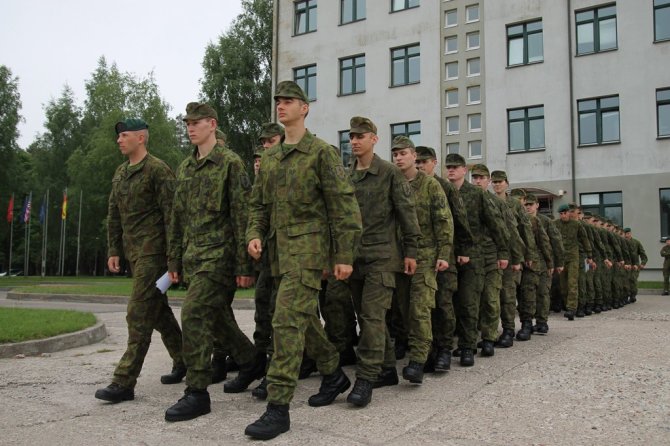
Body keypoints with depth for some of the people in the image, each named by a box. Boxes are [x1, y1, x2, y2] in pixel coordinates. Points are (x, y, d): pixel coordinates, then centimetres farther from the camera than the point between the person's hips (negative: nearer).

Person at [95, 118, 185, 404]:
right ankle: (183, 362, 28)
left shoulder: (157, 170, -9)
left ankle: (124, 382, -5)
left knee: (139, 314, -9)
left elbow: (171, 213, -14)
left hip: (152, 251, -9)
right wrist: (113, 250, 14)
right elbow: (114, 216, 19)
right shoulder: (120, 174, 16)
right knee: (158, 311, 15)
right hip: (133, 251, 9)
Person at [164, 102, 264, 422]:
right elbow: (178, 217, 19)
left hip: (218, 253, -8)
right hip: (193, 255, 8)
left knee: (194, 313, -14)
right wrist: (174, 260, 16)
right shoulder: (185, 167, 16)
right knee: (216, 315, 15)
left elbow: (241, 216, -11)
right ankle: (252, 361, 35)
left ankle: (197, 392, -5)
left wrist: (243, 265, -15)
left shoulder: (230, 163, -7)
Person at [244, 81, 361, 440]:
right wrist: (254, 235, 0)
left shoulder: (321, 152, -5)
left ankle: (278, 407, -9)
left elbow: (344, 206, -8)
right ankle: (334, 374, 36)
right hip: (280, 249, 8)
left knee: (288, 320, -14)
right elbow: (258, 202, 19)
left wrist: (343, 256, -11)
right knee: (304, 318, 16)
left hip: (308, 246, -8)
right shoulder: (269, 156, 15)